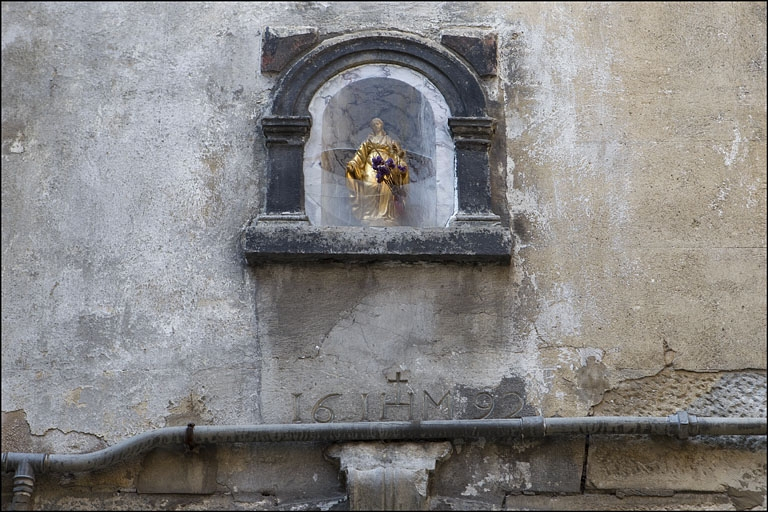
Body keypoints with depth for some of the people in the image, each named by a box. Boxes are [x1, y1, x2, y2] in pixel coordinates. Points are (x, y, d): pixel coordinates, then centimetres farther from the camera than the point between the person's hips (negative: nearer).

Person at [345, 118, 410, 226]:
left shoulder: (388, 139, 21)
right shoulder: (369, 140, 21)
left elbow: (396, 153, 12)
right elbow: (361, 153, 9)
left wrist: (401, 164, -8)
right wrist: (352, 164, -8)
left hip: (385, 164, 0)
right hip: (372, 165, 0)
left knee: (385, 188, -15)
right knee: (371, 186, -19)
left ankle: (386, 215, -15)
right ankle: (370, 216, -21)